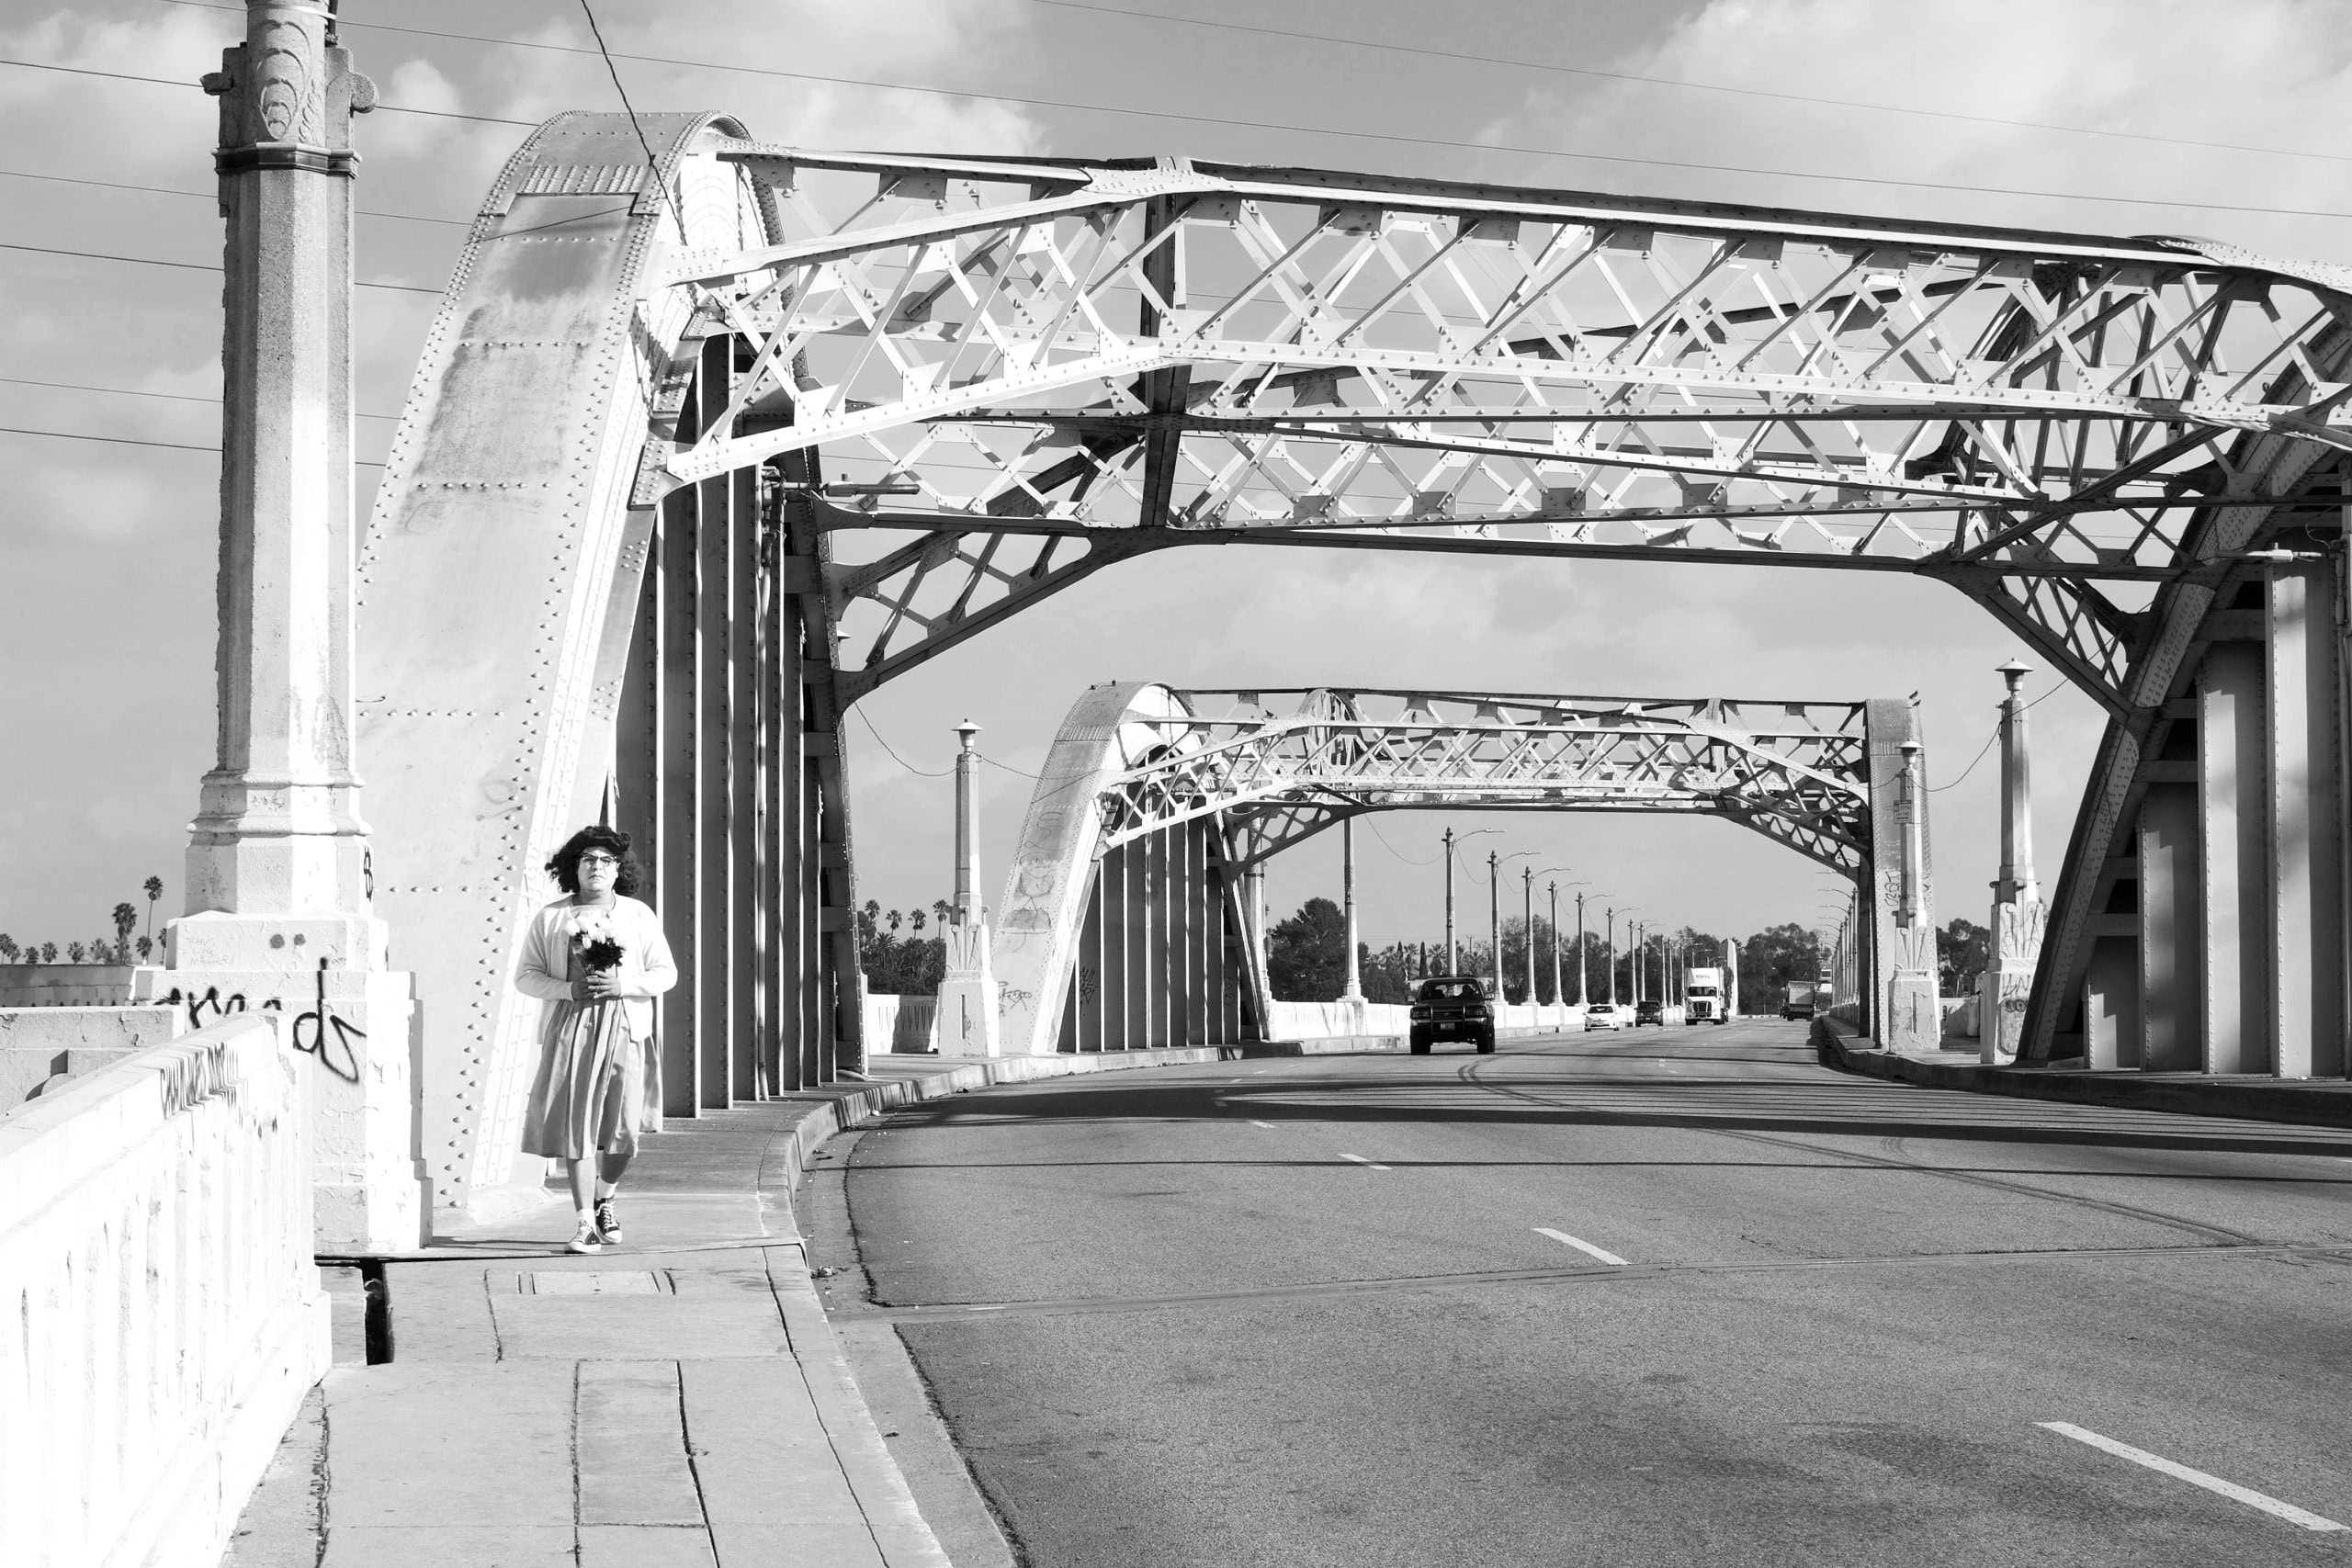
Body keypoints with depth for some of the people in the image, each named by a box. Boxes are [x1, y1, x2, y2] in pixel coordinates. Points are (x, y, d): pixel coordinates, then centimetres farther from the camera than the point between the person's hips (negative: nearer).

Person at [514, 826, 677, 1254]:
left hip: (625, 1029, 1)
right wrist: (568, 989, -12)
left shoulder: (639, 916, 10)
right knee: (576, 1124, -8)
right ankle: (586, 1225, -5)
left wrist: (621, 985, -10)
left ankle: (606, 1201, 28)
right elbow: (525, 976, 6)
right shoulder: (550, 918, 8)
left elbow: (666, 973, 7)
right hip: (569, 1026, -1)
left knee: (622, 1125, -1)